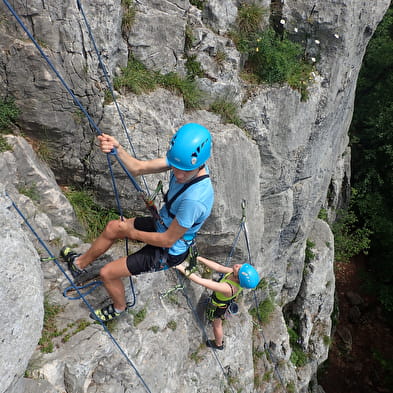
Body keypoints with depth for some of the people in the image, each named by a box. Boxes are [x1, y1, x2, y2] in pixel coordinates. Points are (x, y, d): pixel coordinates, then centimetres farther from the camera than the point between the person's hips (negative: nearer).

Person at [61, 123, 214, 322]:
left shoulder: (195, 200, -42)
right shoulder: (182, 160, -20)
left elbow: (168, 240, -29)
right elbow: (138, 168, -18)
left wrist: (132, 232, -14)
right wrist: (117, 149, -38)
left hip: (168, 252, -8)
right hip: (163, 225, 8)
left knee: (107, 273, 4)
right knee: (112, 227, 22)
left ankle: (119, 307, 38)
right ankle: (80, 263, 49)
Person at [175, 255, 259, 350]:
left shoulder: (228, 288, -49)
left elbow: (201, 282, -46)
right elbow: (218, 267, -20)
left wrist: (182, 269, -40)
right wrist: (199, 258, -22)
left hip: (219, 304, -6)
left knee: (216, 324, 23)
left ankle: (219, 344, 53)